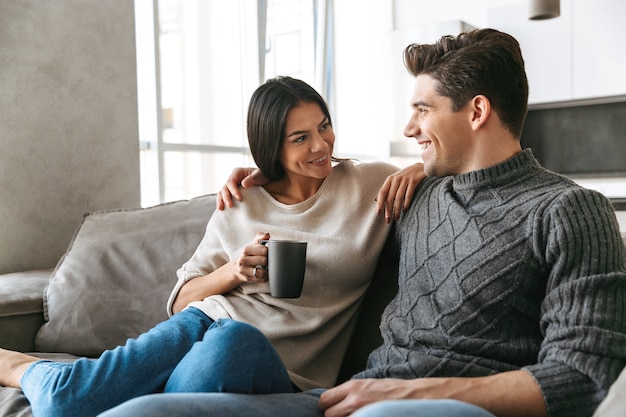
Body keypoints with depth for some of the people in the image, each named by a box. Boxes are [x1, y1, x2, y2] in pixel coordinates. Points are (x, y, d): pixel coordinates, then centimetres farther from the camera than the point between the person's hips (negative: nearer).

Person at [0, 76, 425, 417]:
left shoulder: (372, 184, 6)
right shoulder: (240, 206, 12)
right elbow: (182, 299, 14)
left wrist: (418, 169, -7)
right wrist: (233, 272, -6)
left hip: (284, 367, -1)